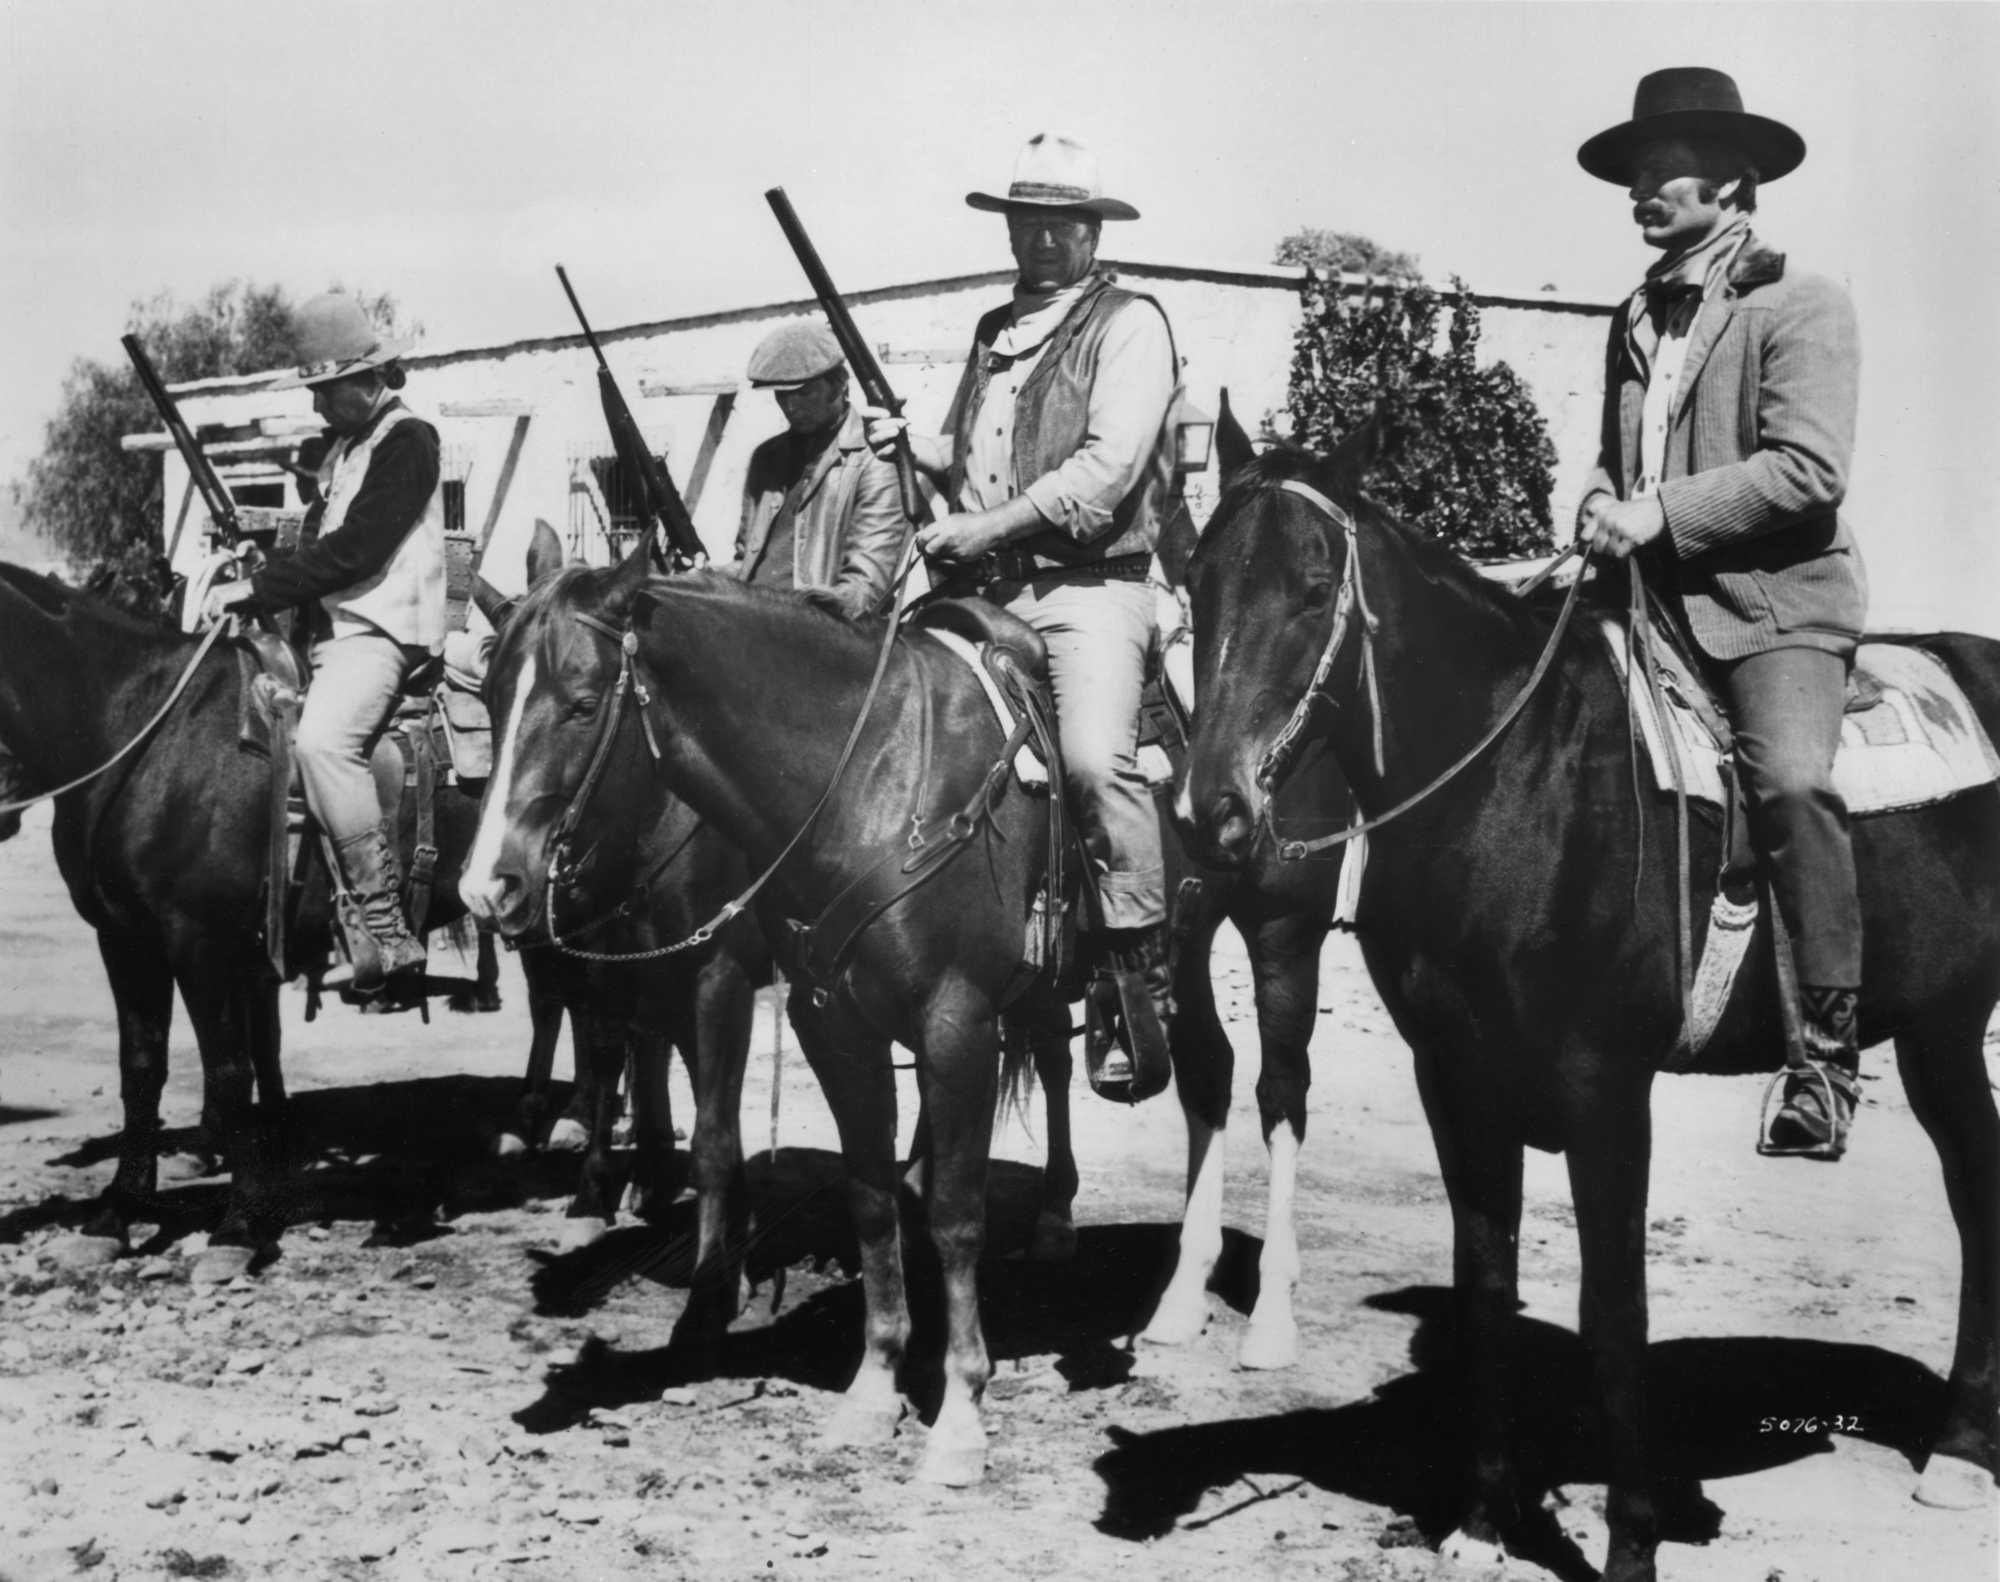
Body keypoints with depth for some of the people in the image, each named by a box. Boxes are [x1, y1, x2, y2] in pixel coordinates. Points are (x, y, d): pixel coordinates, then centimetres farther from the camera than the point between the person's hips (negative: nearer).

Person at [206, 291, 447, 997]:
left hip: (379, 628, -11)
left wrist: (257, 589, -16)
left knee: (322, 738, -33)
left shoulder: (407, 440, -8)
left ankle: (384, 929, -30)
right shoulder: (342, 448, 21)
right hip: (326, 627, 11)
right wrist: (246, 578, 9)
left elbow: (354, 549, -17)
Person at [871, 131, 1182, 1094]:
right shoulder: (994, 332, 22)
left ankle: (1148, 985, -16)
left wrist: (985, 528, -15)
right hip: (982, 587, 7)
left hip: (1088, 588, -7)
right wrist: (913, 448, 11)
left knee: (1095, 758, -27)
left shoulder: (1130, 325, 0)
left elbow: (1105, 471, -13)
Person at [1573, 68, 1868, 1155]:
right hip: (1650, 600, 7)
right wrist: (1602, 506, 4)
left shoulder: (1800, 306, -2)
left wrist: (1656, 511, -17)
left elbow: (1808, 471, -13)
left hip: (1777, 598, -7)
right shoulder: (1635, 320, 19)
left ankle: (1830, 1045, -17)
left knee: (1790, 776, -27)